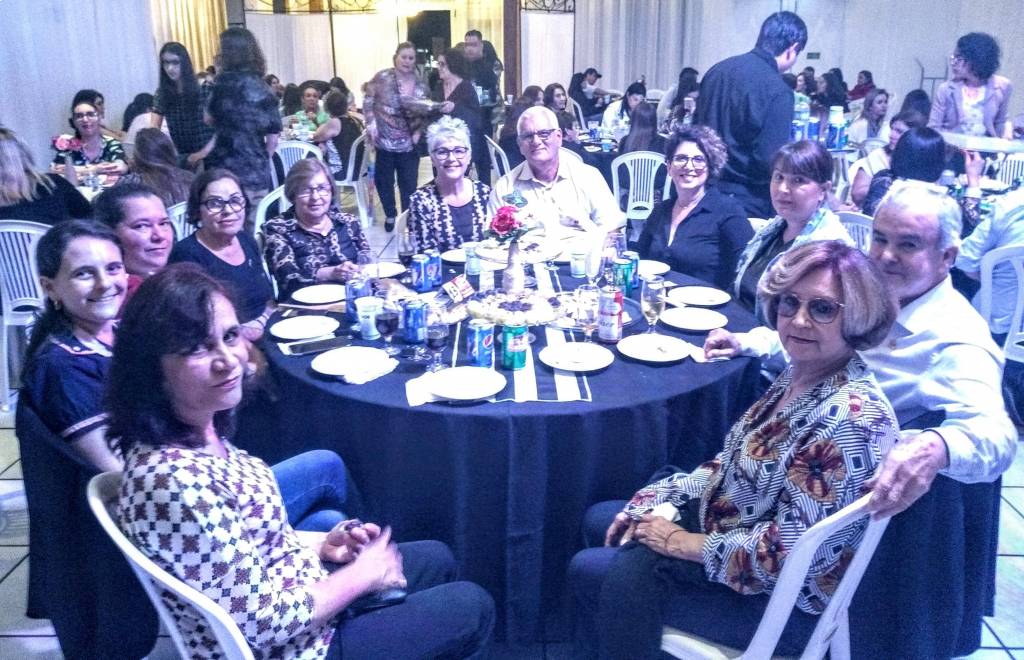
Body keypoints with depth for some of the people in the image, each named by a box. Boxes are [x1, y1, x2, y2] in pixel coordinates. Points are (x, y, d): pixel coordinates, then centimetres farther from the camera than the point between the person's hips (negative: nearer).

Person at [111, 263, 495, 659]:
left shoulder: (202, 432, -8)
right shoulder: (174, 482, -36)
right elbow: (263, 625, -29)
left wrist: (322, 544, -1)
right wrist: (364, 574, -16)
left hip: (292, 586, 8)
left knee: (438, 559, 24)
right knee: (472, 607, 9)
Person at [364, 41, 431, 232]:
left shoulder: (420, 86, 1)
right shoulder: (382, 78, -7)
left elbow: (424, 113, 10)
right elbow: (368, 101, -2)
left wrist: (418, 131, -4)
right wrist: (371, 123, -12)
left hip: (408, 143, 1)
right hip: (384, 140, -1)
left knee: (409, 183, 5)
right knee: (384, 180, 12)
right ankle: (390, 215, 33)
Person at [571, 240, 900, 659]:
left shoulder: (849, 419, -31)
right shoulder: (801, 374, -2)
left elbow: (790, 551, -29)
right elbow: (738, 462, 9)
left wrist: (688, 544, -17)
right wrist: (655, 498, 2)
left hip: (783, 598, -9)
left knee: (589, 571, -7)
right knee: (599, 521, 16)